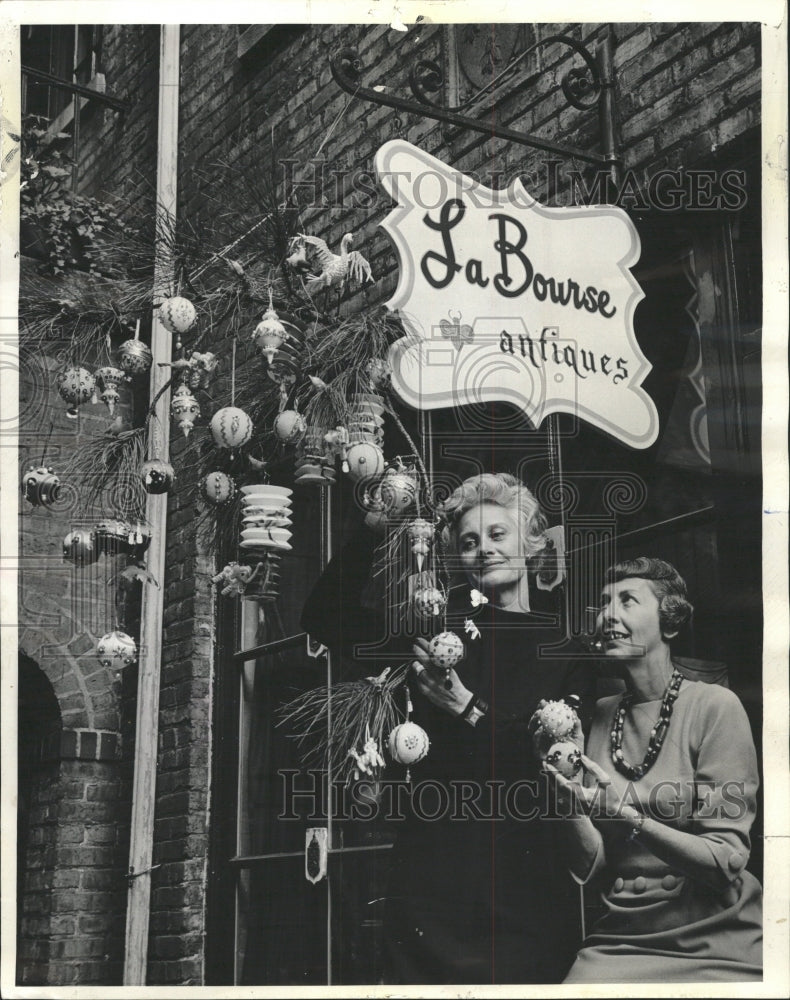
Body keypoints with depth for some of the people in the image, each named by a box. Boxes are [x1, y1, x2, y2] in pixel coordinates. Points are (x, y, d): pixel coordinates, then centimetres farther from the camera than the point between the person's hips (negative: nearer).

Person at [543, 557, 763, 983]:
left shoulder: (714, 705, -6)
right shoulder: (600, 716, 7)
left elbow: (726, 863, -10)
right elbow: (592, 870, 5)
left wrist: (628, 815, -23)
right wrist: (571, 800, -12)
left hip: (716, 947, -3)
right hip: (622, 940, 3)